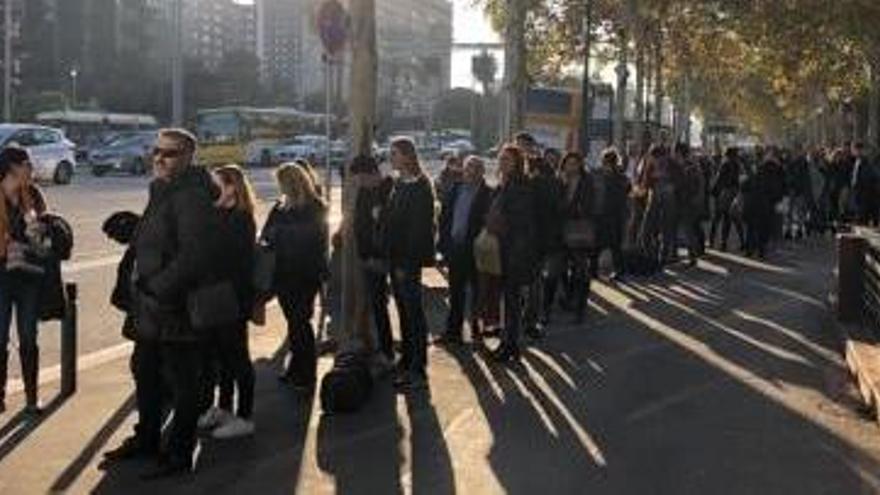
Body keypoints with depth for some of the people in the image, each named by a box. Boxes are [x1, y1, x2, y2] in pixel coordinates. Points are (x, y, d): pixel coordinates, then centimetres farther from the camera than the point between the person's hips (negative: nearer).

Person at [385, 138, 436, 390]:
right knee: (404, 310, 15)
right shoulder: (399, 184, 12)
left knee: (413, 312, -5)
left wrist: (406, 263, -20)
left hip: (409, 259, -9)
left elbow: (418, 228, -19)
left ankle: (418, 371, 0)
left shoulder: (419, 187, -15)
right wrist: (390, 257, 9)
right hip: (396, 256, 9)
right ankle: (407, 361, 26)